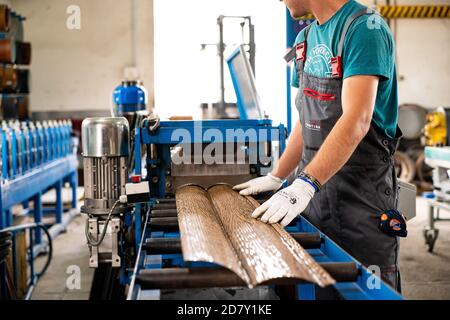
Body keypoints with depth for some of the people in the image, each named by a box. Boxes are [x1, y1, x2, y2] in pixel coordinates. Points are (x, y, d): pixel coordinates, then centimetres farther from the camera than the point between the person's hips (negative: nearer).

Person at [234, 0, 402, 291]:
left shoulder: (363, 27, -13)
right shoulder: (306, 38, 12)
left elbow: (357, 120, -24)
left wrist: (305, 184, -31)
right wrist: (276, 178, 13)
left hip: (361, 192, -7)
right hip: (314, 185, 7)